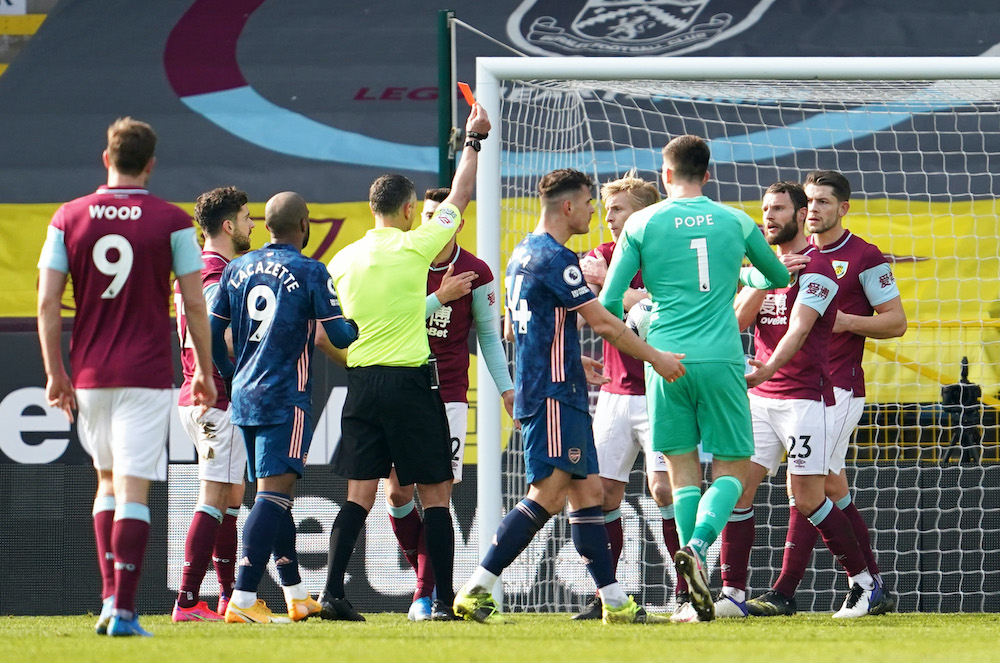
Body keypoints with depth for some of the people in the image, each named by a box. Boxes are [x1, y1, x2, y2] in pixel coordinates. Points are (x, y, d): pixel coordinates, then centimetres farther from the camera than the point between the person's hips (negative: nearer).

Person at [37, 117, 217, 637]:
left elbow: (48, 304, 0)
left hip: (89, 374, 3)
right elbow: (195, 304, -3)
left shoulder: (69, 218, 2)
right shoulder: (171, 222, -4)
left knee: (108, 481, 20)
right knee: (134, 489, -5)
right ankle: (124, 611, -12)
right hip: (147, 374, -3)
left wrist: (55, 373, 6)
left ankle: (110, 595, 11)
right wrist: (204, 372, 8)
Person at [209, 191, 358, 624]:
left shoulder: (237, 270, 8)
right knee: (274, 492, -12)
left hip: (244, 395, 7)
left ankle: (296, 595, 26)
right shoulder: (310, 273, -8)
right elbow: (340, 336, -7)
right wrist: (357, 326, 16)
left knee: (275, 493, 17)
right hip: (286, 399, -7)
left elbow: (212, 332, 11)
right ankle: (243, 599, -24)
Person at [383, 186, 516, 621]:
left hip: (448, 395, -1)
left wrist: (507, 389, 5)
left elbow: (488, 334, 9)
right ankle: (427, 574, 20)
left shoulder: (475, 274, -1)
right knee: (398, 492, -2)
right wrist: (439, 298, -17)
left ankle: (425, 596, -3)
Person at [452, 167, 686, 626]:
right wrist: (657, 358, -6)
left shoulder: (523, 255, 17)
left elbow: (512, 330, 27)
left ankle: (614, 602, 8)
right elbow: (602, 322, -15)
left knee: (588, 493, 9)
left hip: (561, 397, 11)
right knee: (547, 496, -14)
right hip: (554, 396, -11)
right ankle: (476, 590, -17)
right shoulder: (554, 258, -14)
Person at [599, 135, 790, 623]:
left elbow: (609, 303, 2)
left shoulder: (642, 224, 4)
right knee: (732, 468, 7)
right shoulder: (735, 222, 8)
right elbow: (780, 278, 23)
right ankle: (698, 546, -21)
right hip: (721, 358, 0)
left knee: (683, 468, 8)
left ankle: (700, 595, -1)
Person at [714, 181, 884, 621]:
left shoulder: (815, 267, -8)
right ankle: (733, 593, -3)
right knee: (737, 487, -5)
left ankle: (864, 582, 7)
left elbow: (798, 330, -21)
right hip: (760, 395, 7)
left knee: (806, 498, -8)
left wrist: (769, 369, -36)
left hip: (805, 395, -7)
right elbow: (739, 320, 6)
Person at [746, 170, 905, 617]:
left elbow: (896, 321, -4)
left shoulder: (864, 258, -4)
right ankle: (875, 587, 14)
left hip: (839, 387, -7)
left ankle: (784, 591, -14)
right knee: (832, 487, 7)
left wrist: (846, 321, -17)